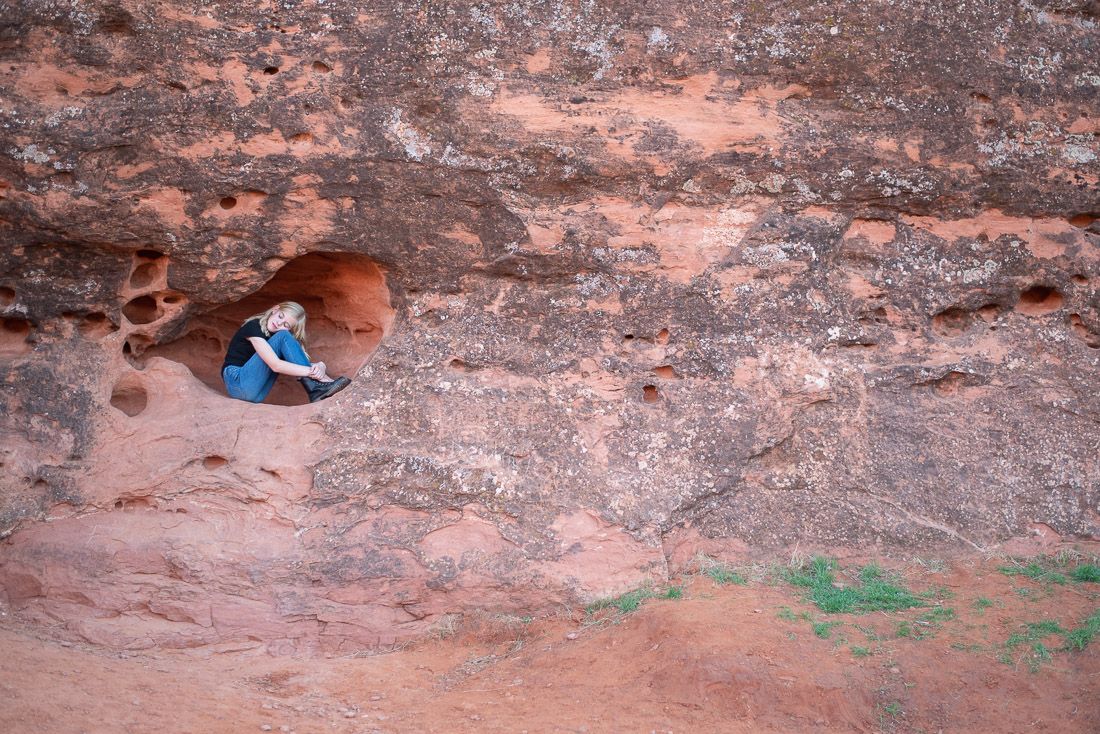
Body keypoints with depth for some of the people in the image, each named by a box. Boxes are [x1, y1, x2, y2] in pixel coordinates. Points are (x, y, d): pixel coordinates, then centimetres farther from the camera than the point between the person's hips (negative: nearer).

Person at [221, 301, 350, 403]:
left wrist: (320, 366, -26)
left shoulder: (277, 334, 8)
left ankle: (316, 388, -20)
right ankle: (318, 384, -26)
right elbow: (275, 365, -26)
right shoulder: (254, 327, -14)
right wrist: (313, 371, -28)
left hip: (256, 394, 7)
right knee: (283, 338, -18)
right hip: (237, 383, -7)